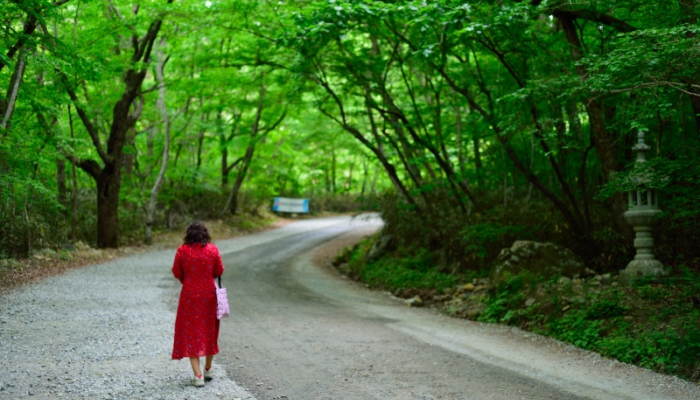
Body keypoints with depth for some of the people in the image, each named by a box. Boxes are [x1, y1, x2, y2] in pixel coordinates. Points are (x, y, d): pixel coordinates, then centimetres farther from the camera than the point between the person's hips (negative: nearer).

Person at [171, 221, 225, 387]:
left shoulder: (182, 251, -10)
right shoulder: (212, 250, -8)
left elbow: (177, 272, -1)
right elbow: (219, 271, 0)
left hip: (189, 294, -2)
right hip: (209, 294, 2)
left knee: (190, 332, 4)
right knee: (209, 330, 18)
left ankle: (198, 375, -3)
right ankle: (208, 369, 30)